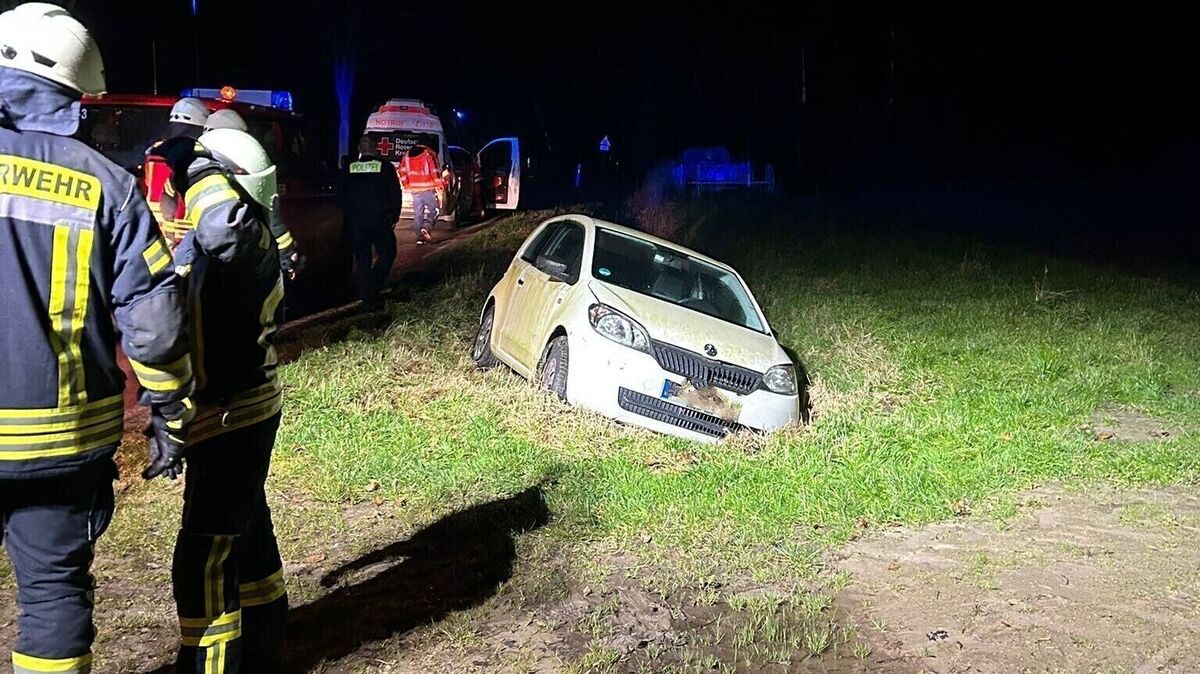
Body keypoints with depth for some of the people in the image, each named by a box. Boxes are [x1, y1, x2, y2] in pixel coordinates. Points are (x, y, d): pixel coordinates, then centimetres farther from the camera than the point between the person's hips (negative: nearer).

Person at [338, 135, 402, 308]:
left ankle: (367, 298, 14)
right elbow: (396, 195, -4)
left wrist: (347, 216, 19)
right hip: (380, 221, -3)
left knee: (362, 259, 13)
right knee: (387, 253, 10)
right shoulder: (385, 167, -6)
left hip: (355, 223, 3)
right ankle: (372, 291, -6)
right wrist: (394, 216, 7)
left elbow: (341, 197, 7)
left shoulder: (348, 169, 1)